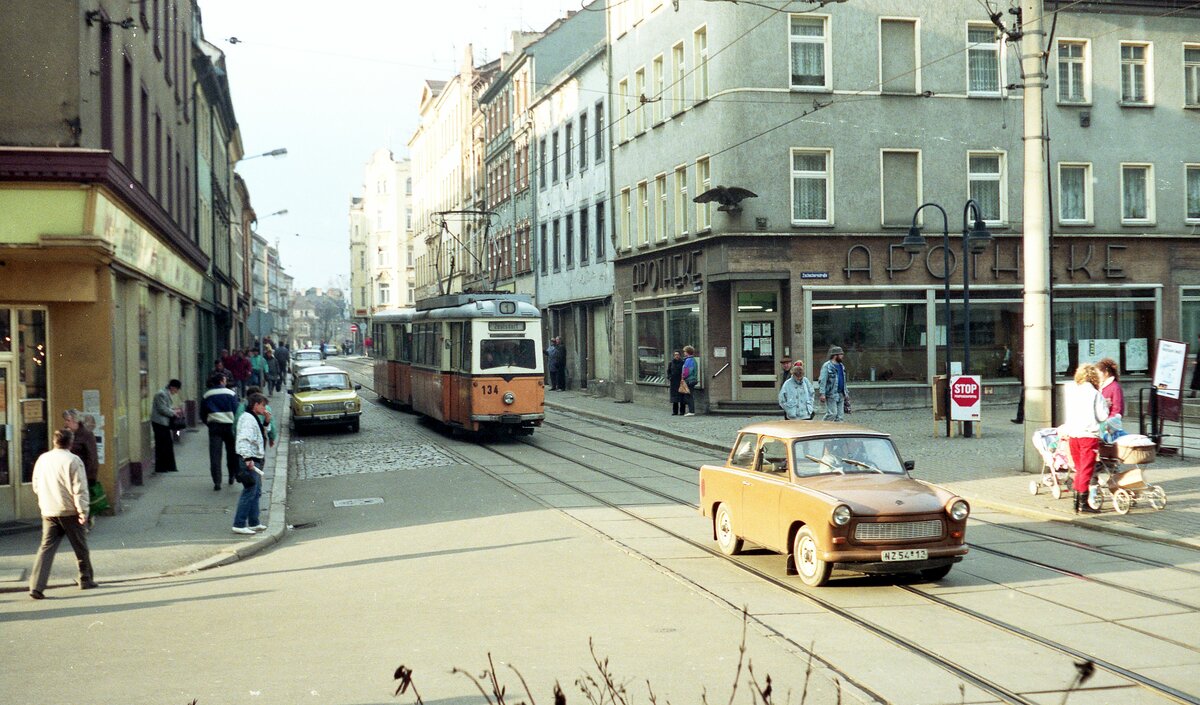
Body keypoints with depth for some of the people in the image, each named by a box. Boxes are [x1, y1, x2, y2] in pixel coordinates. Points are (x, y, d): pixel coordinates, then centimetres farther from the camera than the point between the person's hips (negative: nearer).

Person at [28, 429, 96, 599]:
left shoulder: (42, 459, 5)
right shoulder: (73, 460, -11)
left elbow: (36, 486, 14)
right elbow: (79, 489, -14)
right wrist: (83, 511, -10)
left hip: (48, 512, 4)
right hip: (70, 512, -4)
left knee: (46, 547, 2)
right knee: (81, 548, 12)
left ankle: (36, 586, -9)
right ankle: (86, 580, 24)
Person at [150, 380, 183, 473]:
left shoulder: (168, 394, 16)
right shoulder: (161, 394, -16)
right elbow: (162, 409, -21)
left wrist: (174, 410, 8)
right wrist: (173, 413, -10)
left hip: (165, 423, 10)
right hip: (159, 423, -10)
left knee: (168, 444, 12)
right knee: (161, 445, -4)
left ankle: (169, 467, 18)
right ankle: (160, 468, 2)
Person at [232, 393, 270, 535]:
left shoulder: (254, 419, 17)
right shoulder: (248, 419, -14)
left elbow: (261, 436, 27)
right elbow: (244, 439, -25)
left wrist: (266, 422, 14)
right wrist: (248, 459, -30)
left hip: (255, 460, 11)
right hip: (249, 460, -11)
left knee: (257, 492, 16)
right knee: (249, 492, -10)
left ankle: (254, 523, 23)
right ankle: (239, 525, -8)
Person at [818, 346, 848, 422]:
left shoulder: (841, 366, 17)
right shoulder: (827, 366, -9)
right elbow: (822, 381, -14)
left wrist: (845, 392, 20)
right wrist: (822, 393, -21)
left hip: (841, 395, 8)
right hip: (831, 395, -8)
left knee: (840, 415, 6)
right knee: (832, 414, -12)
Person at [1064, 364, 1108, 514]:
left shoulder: (1071, 392, 8)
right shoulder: (1095, 394, -7)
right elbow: (1102, 416, -8)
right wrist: (1105, 405, 9)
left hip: (1072, 434, 5)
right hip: (1088, 434, -5)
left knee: (1079, 469, 16)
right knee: (1087, 469, 0)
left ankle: (1077, 501, 17)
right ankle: (1083, 503, 0)